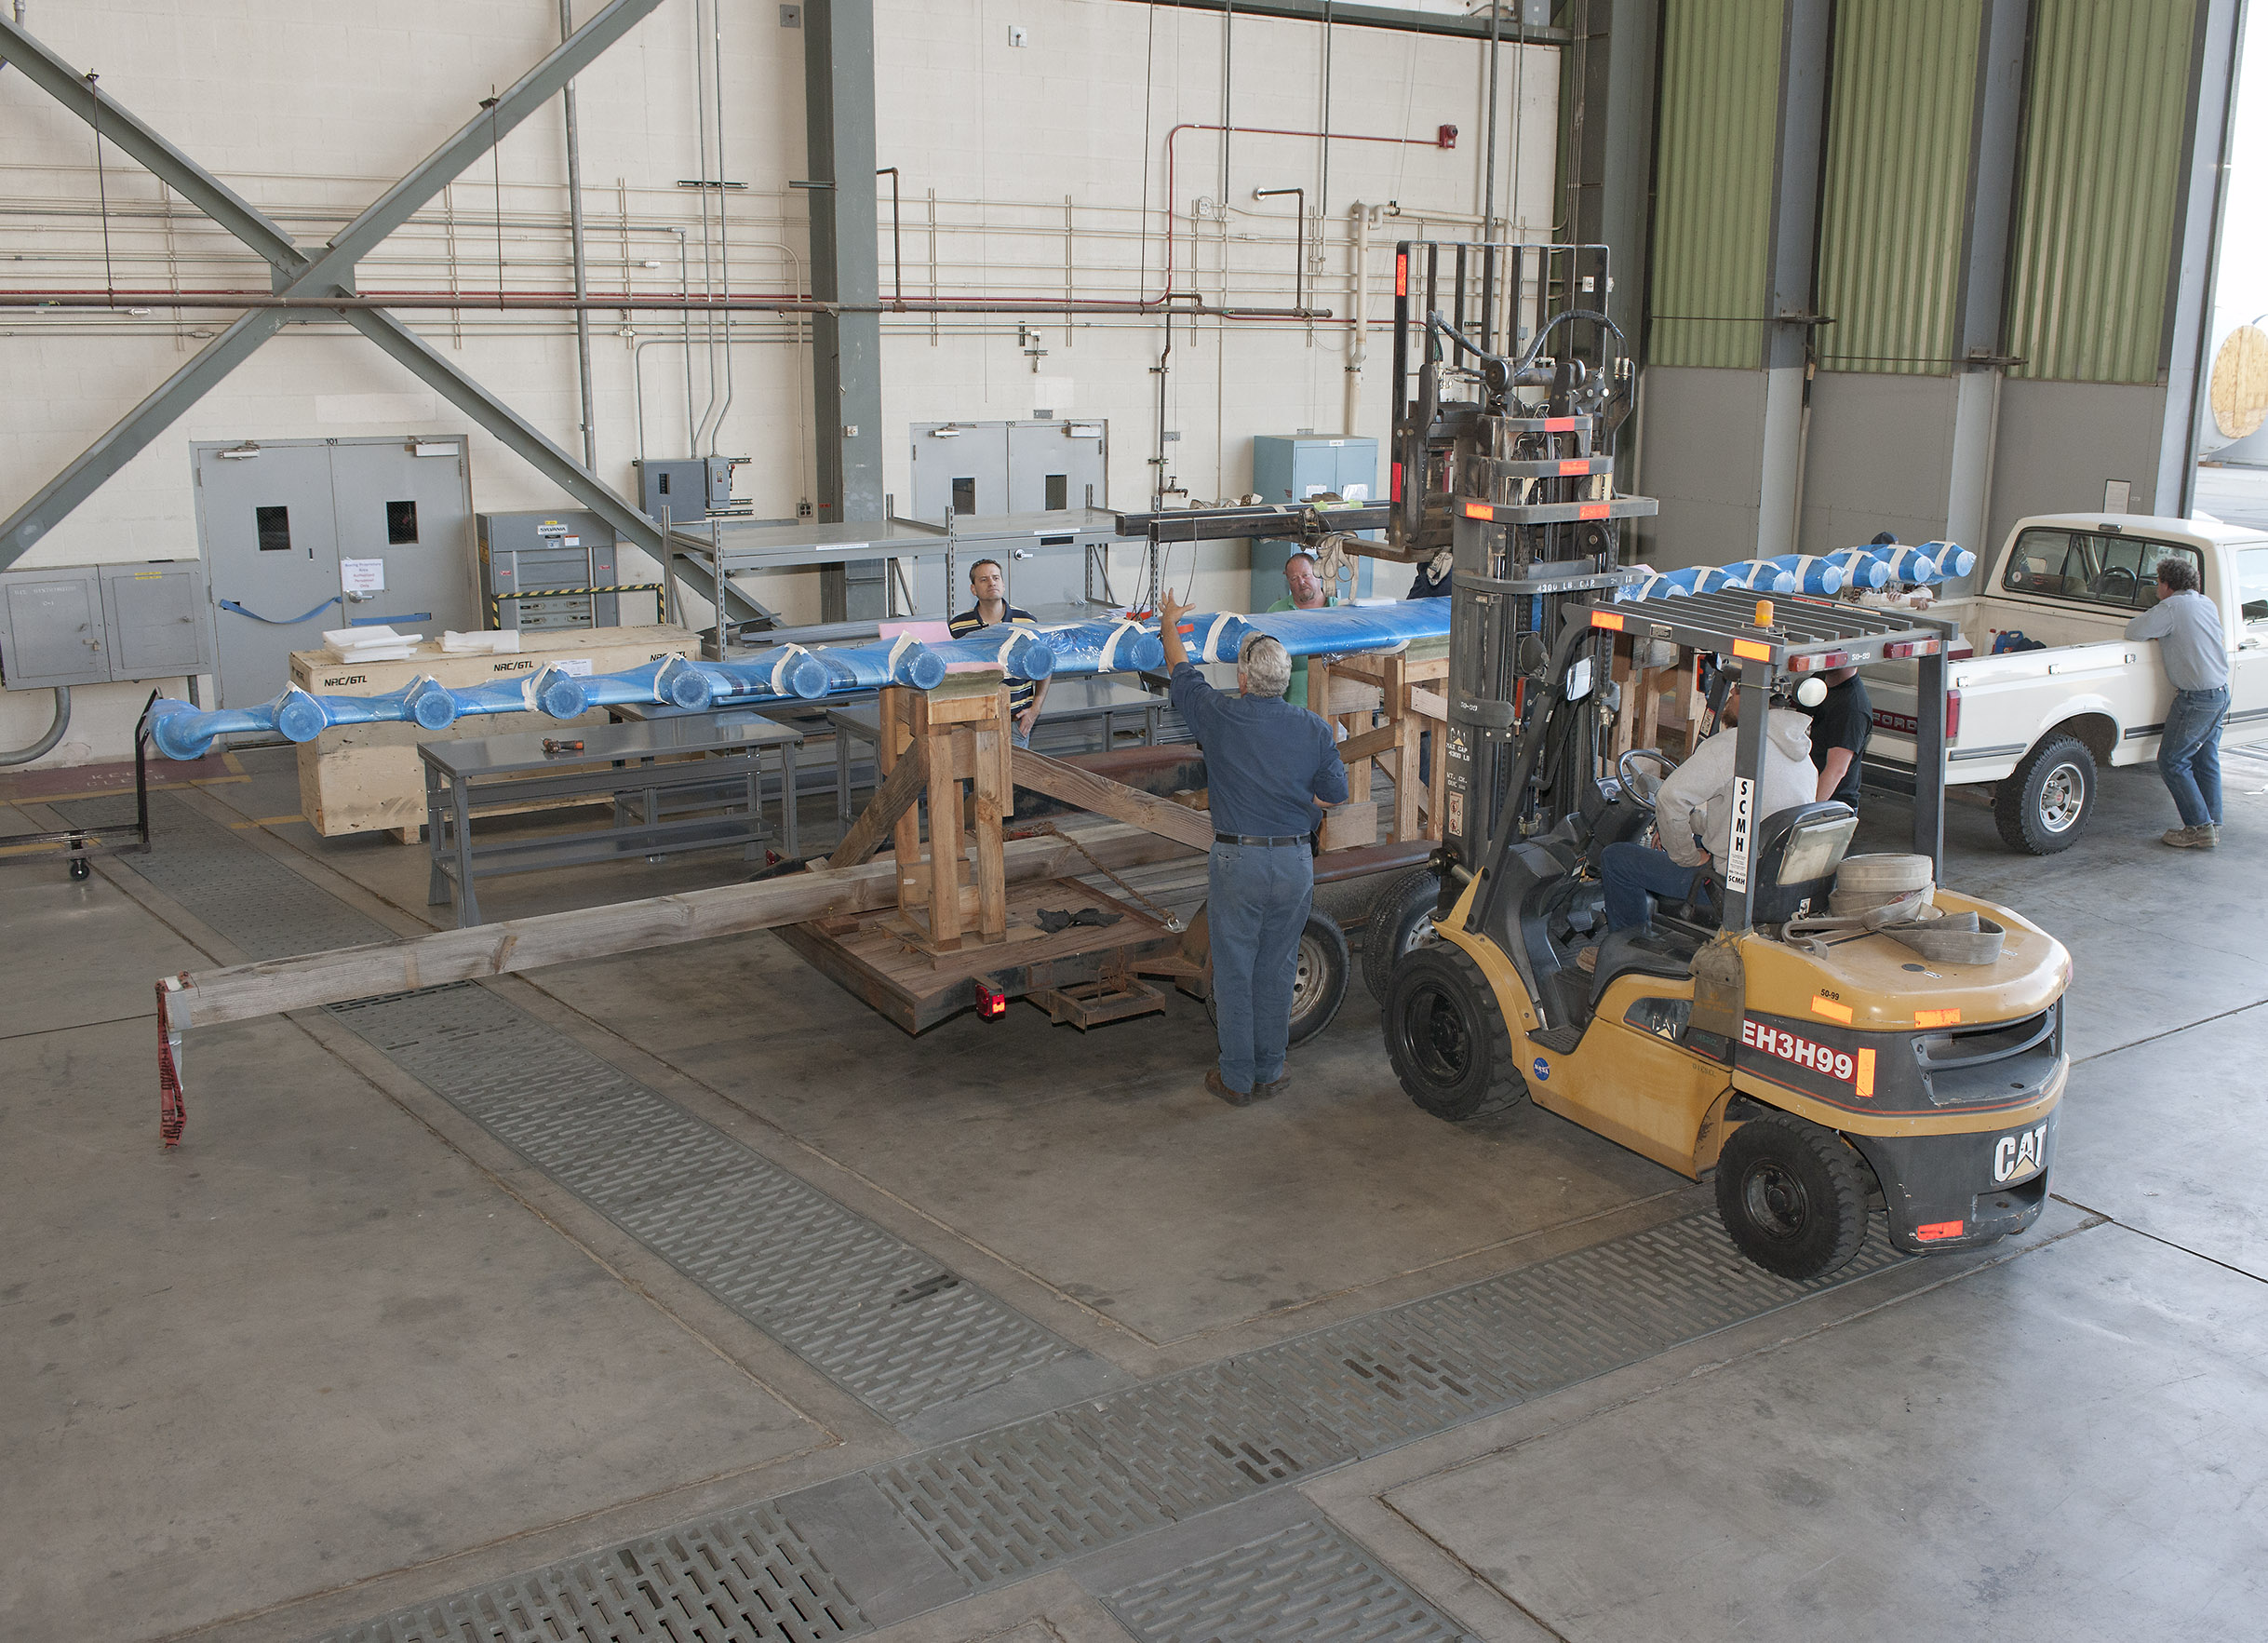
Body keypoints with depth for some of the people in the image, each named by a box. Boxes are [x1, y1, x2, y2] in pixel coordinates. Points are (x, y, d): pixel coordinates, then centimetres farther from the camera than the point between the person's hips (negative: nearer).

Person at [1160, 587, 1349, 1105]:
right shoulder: (1315, 730, -4)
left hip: (1237, 862, -3)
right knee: (1277, 971, 13)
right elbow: (1334, 793, 5)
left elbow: (1182, 674, 7)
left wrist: (1169, 622, 25)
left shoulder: (1219, 716, -10)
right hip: (1294, 862, 3)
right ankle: (1269, 1073, 22)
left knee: (1234, 972, 7)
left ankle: (1236, 1078, 14)